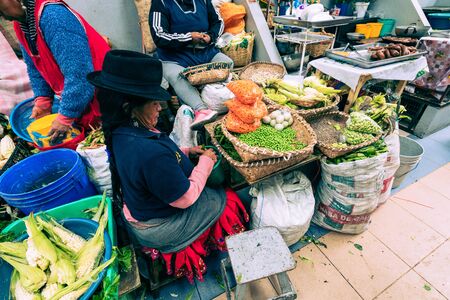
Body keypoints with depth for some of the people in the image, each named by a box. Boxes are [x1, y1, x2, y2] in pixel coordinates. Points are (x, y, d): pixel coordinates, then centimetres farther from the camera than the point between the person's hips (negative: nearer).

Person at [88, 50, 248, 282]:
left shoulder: (121, 133, -12)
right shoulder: (151, 152, -42)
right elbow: (185, 198, -29)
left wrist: (184, 153, -1)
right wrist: (206, 161, -16)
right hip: (160, 229, -7)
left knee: (213, 192, 23)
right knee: (226, 200, 12)